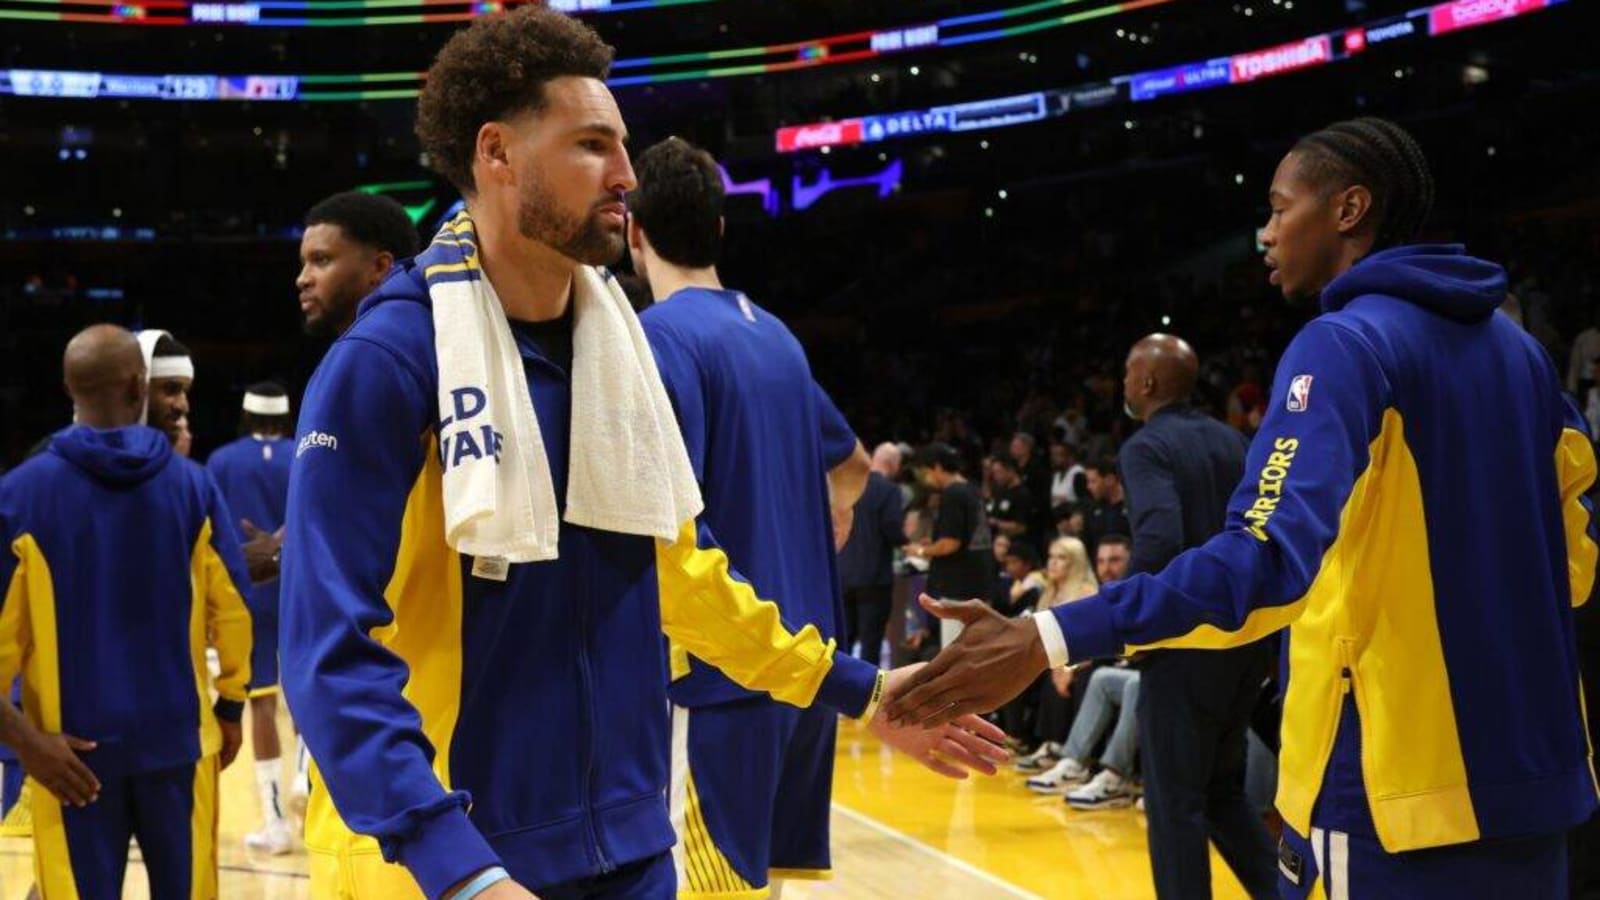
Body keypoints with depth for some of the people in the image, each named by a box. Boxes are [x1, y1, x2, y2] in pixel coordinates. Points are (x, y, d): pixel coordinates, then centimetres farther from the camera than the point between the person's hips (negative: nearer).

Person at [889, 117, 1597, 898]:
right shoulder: (1516, 348, 10)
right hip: (1532, 779, 8)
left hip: (1393, 783, -8)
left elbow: (1270, 557, -27)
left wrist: (1046, 642, -33)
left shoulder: (1343, 343, -13)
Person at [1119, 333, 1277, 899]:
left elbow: (1159, 541, -26)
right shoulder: (1233, 442, 11)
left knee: (1174, 803, 2)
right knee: (1222, 790, 19)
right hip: (1247, 636, 7)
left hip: (1185, 643, -7)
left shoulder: (1146, 448, -11)